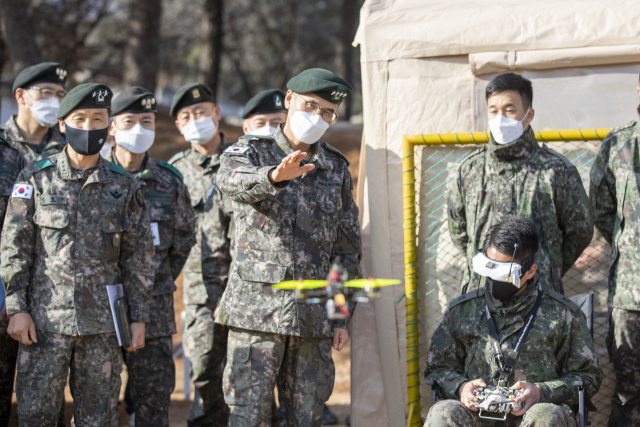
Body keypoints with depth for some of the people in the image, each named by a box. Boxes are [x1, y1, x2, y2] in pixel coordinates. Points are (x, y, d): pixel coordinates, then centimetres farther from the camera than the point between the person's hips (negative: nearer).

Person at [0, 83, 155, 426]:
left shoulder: (124, 186, 6)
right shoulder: (35, 179, 1)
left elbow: (138, 257, 9)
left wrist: (139, 318, 4)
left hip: (103, 321, 2)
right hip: (46, 319, -2)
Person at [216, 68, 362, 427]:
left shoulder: (337, 169, 12)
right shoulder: (251, 151, 1)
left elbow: (348, 248, 14)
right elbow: (232, 180, -25)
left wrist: (342, 316, 8)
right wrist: (274, 176, -47)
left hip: (314, 315, 3)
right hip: (257, 309, -3)